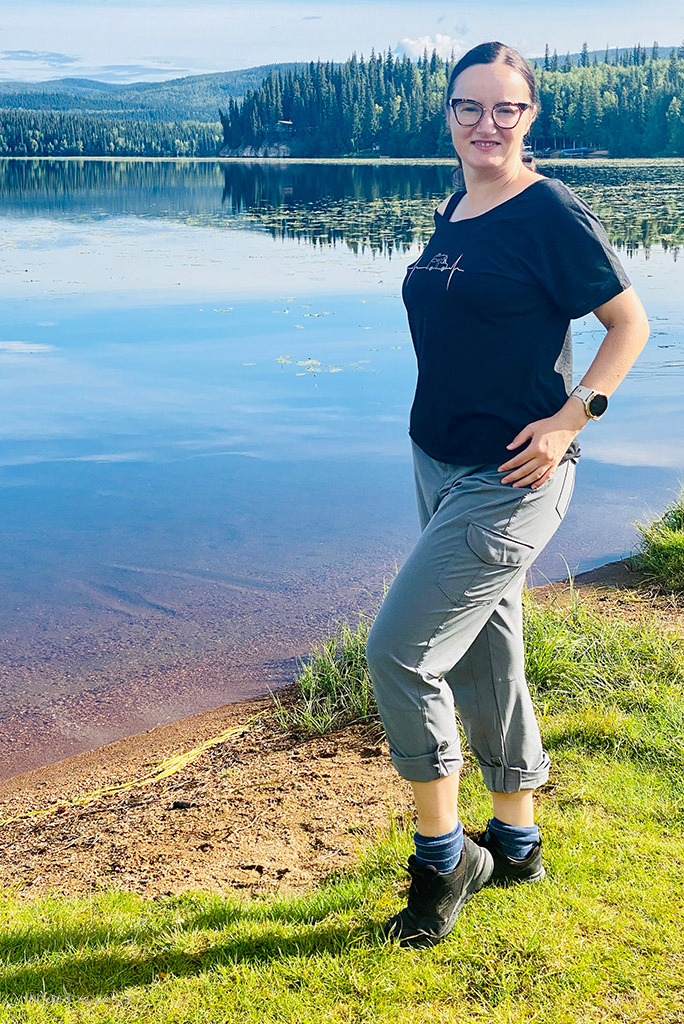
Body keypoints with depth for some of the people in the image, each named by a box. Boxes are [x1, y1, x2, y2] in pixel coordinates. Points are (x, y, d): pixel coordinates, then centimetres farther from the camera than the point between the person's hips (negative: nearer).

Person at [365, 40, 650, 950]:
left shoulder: (550, 212, -12)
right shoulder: (453, 214, 11)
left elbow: (630, 321, -9)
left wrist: (570, 418, -18)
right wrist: (443, 425, 14)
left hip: (510, 481, -8)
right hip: (439, 465, 9)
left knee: (399, 651, -10)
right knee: (484, 656, 15)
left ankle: (443, 855, 8)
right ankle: (516, 844, 31)